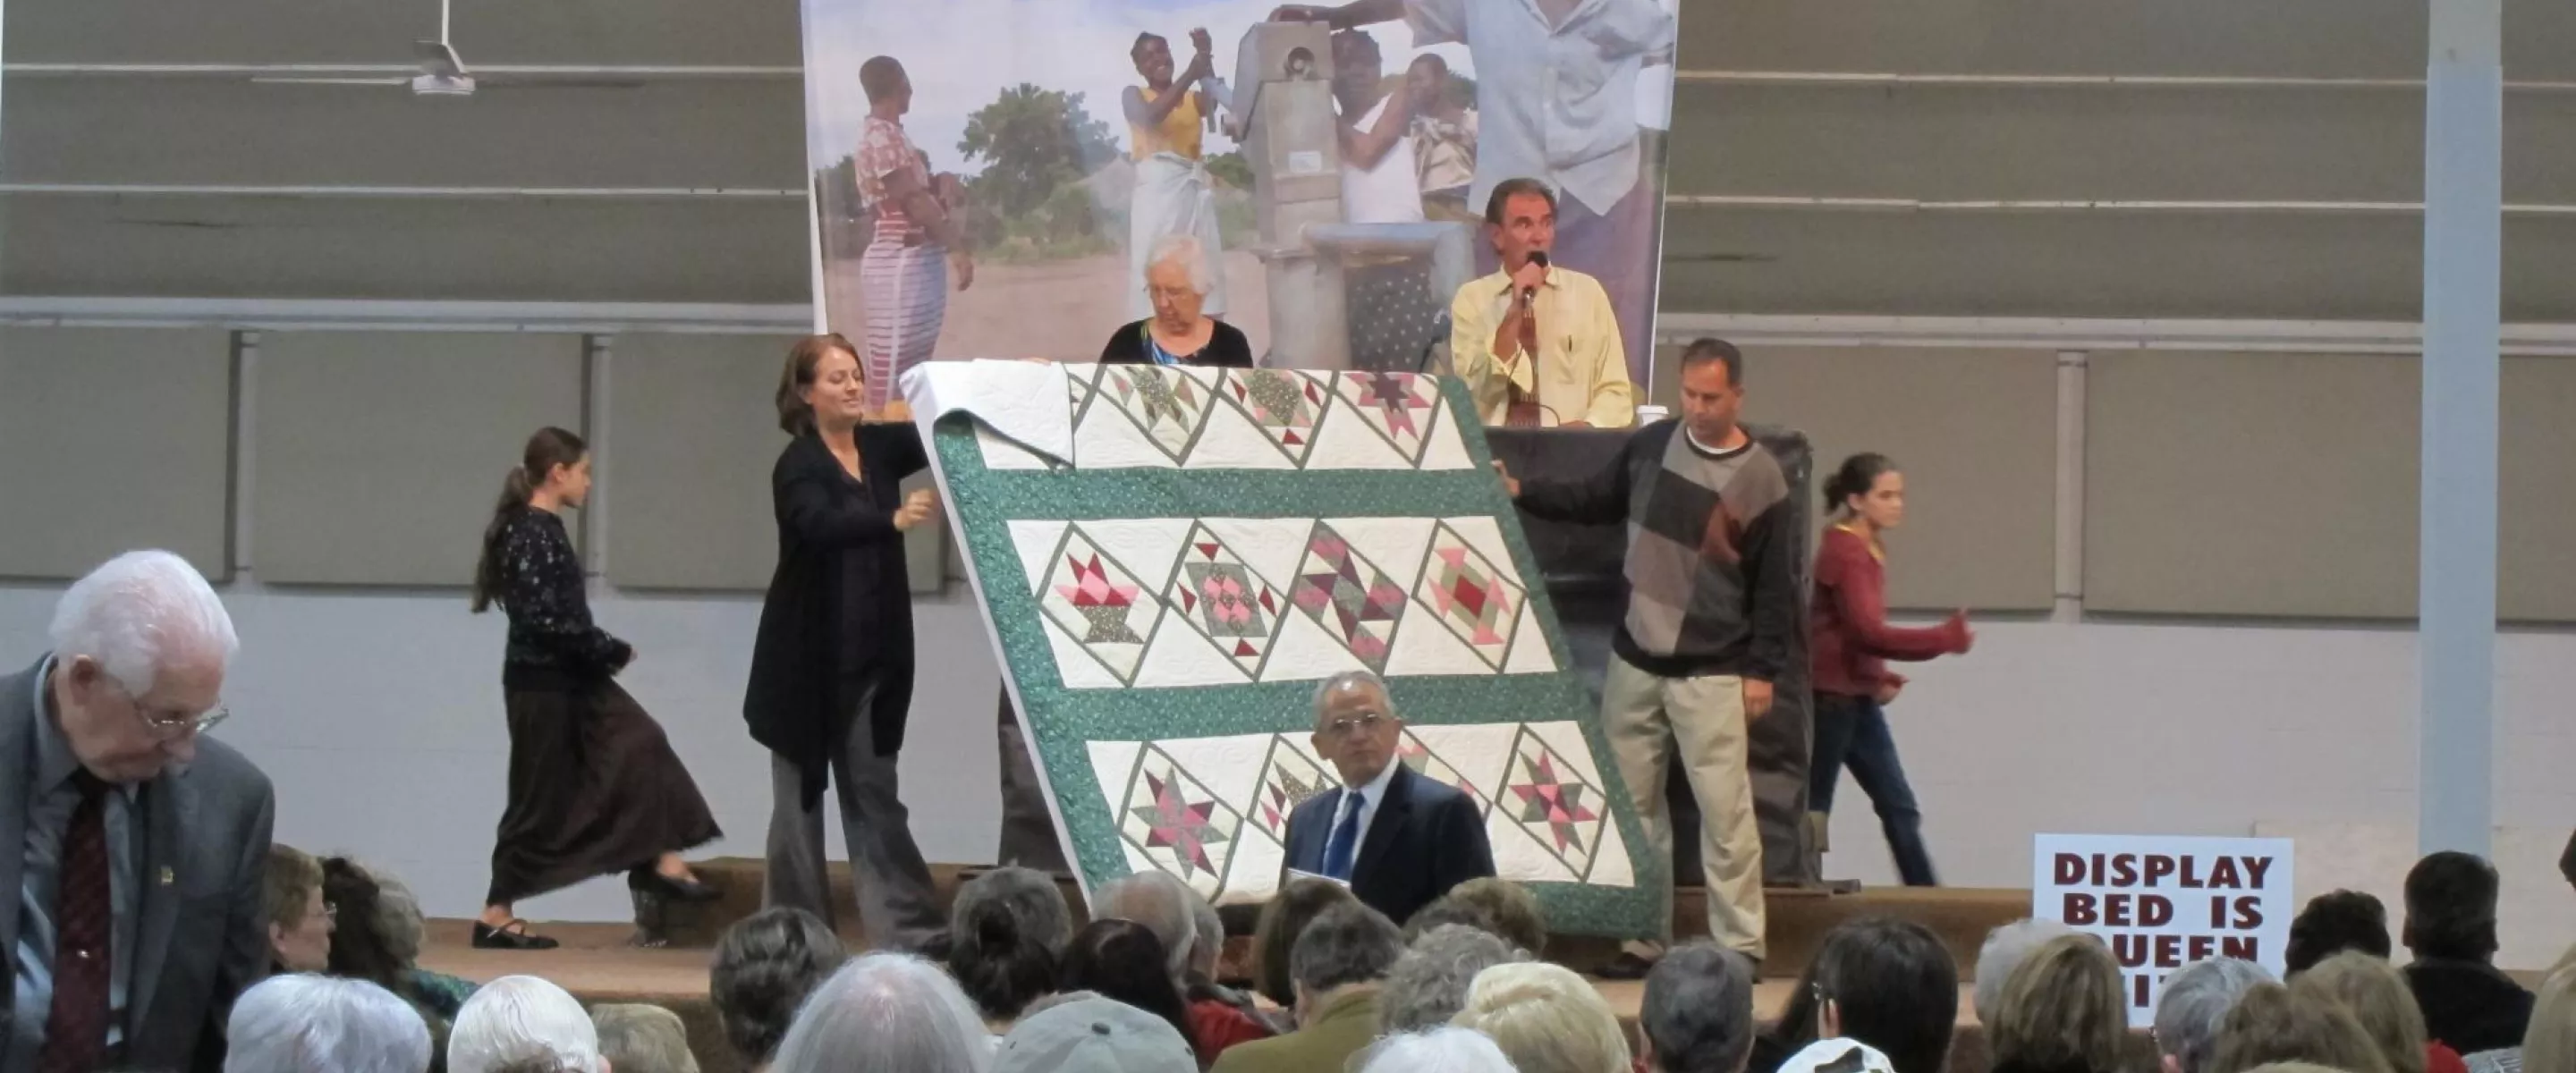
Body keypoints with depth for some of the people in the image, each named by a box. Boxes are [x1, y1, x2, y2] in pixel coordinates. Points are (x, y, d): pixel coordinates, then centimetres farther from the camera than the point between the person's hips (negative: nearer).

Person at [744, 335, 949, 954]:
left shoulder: (880, 447, 8)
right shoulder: (798, 466, -10)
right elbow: (820, 525, -29)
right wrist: (894, 520, -45)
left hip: (873, 657, 5)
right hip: (808, 660, -5)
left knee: (874, 793, 5)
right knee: (801, 795, 2)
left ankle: (908, 931, 1)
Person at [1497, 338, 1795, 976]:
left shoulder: (1761, 481, -8)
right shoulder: (1651, 446, 3)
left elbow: (1776, 585, -6)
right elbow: (1598, 503, 19)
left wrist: (1763, 670, -8)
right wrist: (1523, 493, 9)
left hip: (1711, 674, -5)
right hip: (1635, 664, 5)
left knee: (1724, 807, -8)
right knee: (1632, 804, 8)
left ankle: (1739, 944, -2)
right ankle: (1642, 940, 15)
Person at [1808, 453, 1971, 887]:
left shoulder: (1869, 549, 12)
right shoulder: (1844, 551, -16)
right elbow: (1868, 631, -25)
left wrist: (1880, 678, 7)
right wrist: (1944, 639, -25)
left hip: (1858, 698, 9)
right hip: (1831, 698, -9)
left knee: (1899, 808, 7)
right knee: (1813, 808, -3)